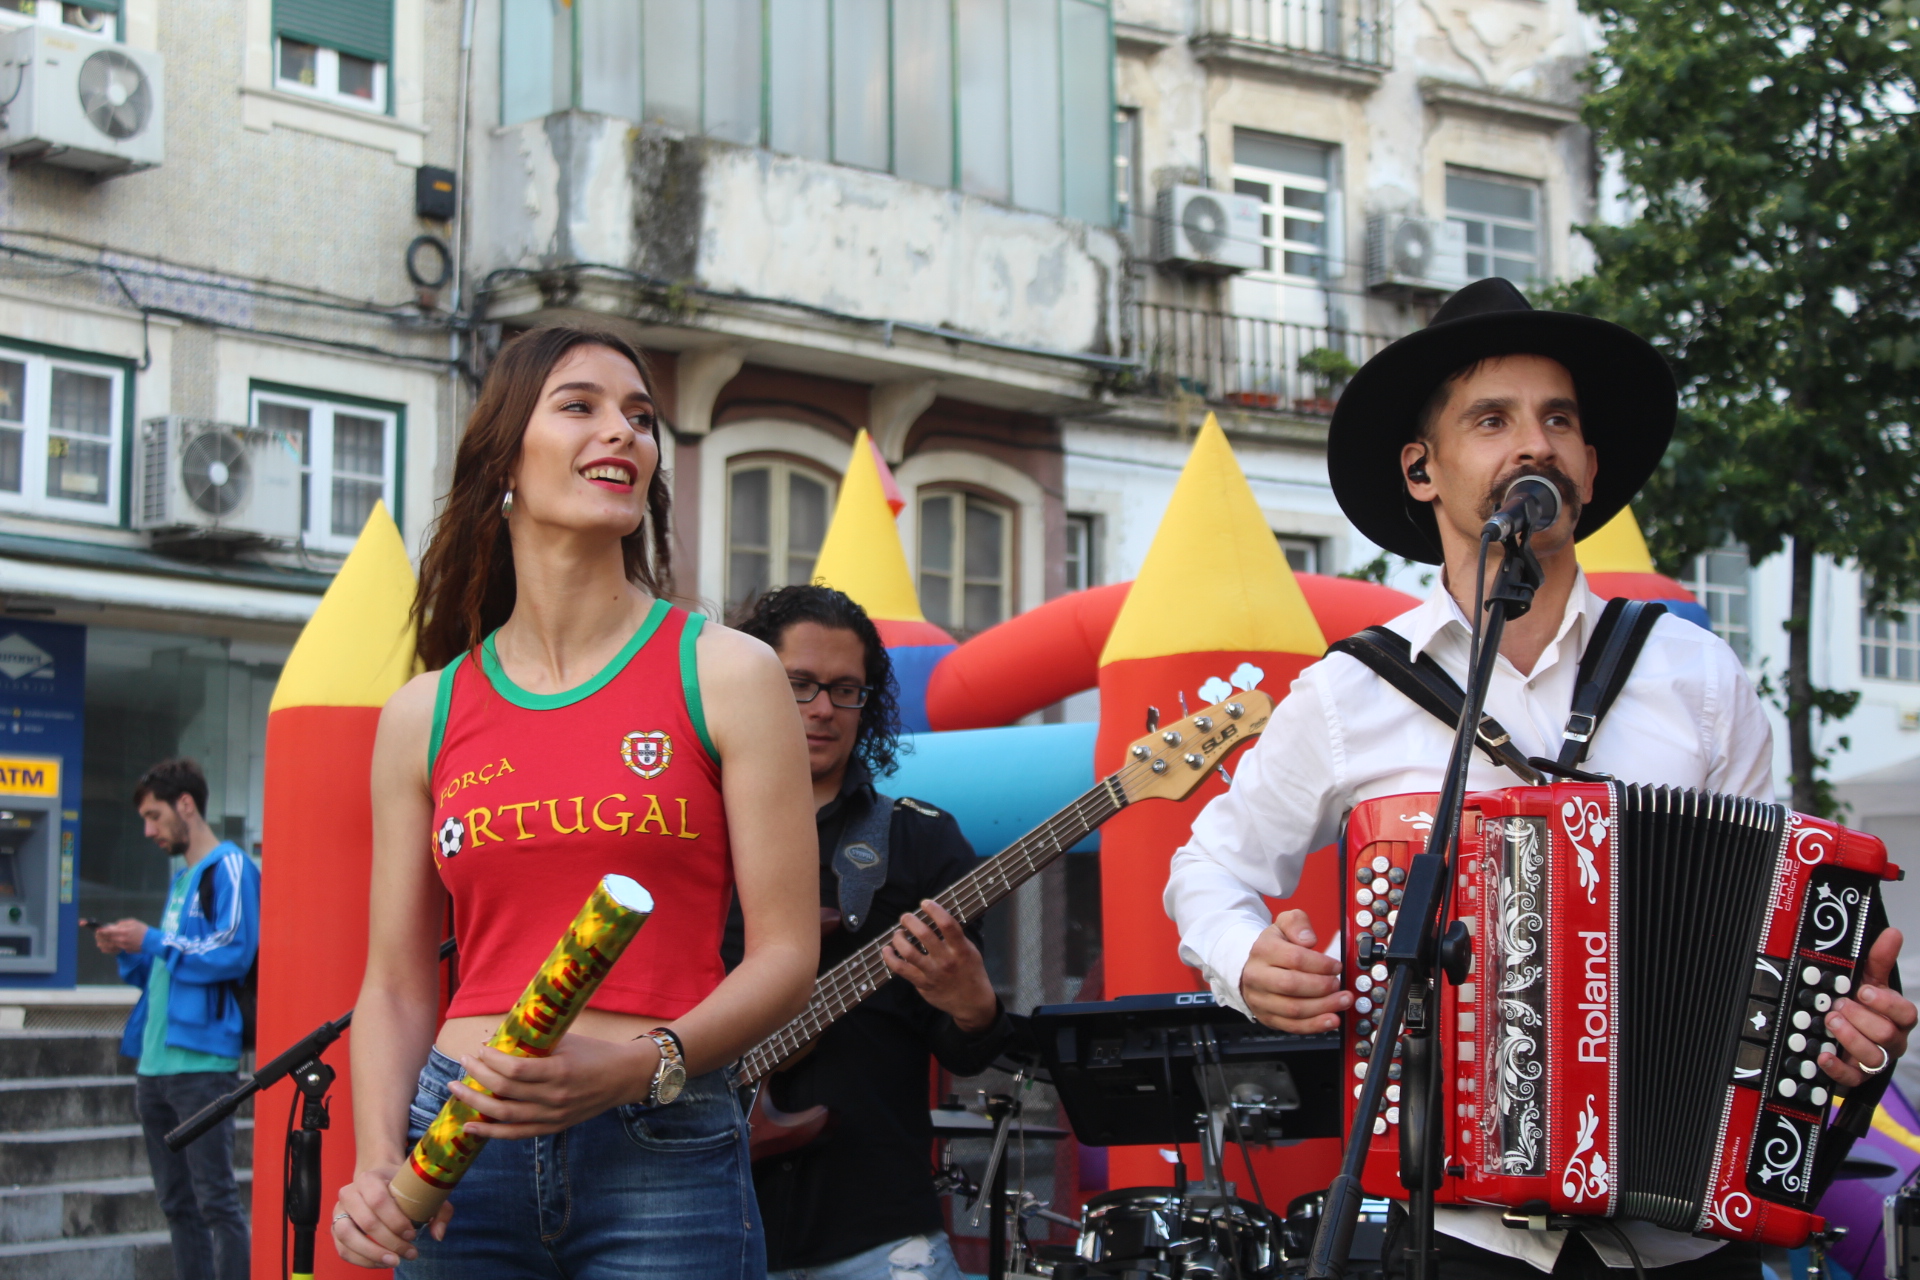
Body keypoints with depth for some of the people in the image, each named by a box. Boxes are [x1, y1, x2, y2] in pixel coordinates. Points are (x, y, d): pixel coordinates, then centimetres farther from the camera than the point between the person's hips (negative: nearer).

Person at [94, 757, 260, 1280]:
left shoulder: (229, 868, -6)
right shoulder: (181, 878, 22)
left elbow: (234, 953, -18)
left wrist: (151, 941, -12)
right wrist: (129, 954, 8)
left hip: (201, 1062, -9)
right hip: (156, 1061, 9)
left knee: (217, 1201, -8)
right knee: (178, 1205, 10)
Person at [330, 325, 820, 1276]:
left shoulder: (723, 674, 1)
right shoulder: (426, 715, 8)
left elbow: (785, 955, -3)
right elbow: (396, 986, 10)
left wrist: (637, 1065, -18)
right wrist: (377, 1162, -6)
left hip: (661, 1156, -2)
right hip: (461, 1151, 2)